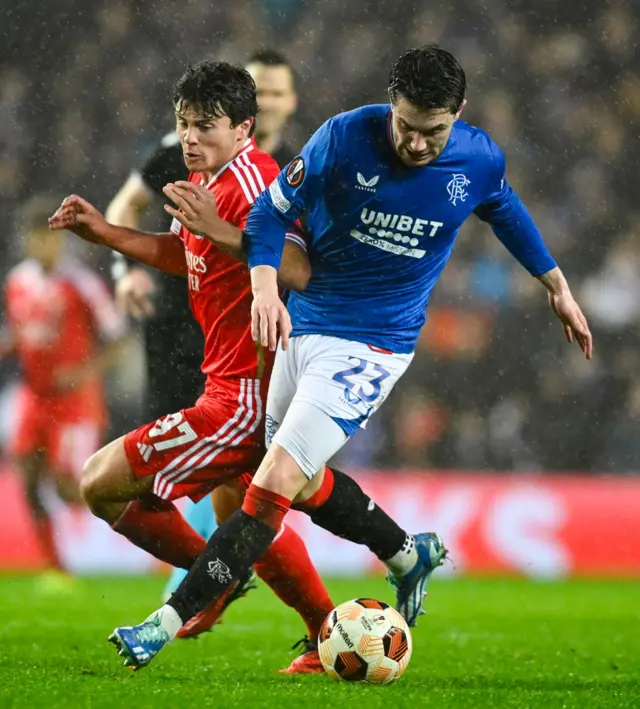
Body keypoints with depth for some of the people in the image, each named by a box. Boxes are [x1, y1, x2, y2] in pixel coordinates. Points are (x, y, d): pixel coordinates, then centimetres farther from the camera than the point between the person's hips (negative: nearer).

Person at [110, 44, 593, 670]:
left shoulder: (479, 160, -9)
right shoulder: (344, 137, -14)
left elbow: (507, 213, 14)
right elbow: (274, 210, -4)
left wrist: (557, 287, 25)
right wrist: (264, 285, -22)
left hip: (372, 347, -3)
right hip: (304, 324, 3)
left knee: (274, 485, -13)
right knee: (301, 482, 16)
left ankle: (167, 623, -10)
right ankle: (408, 556, 40)